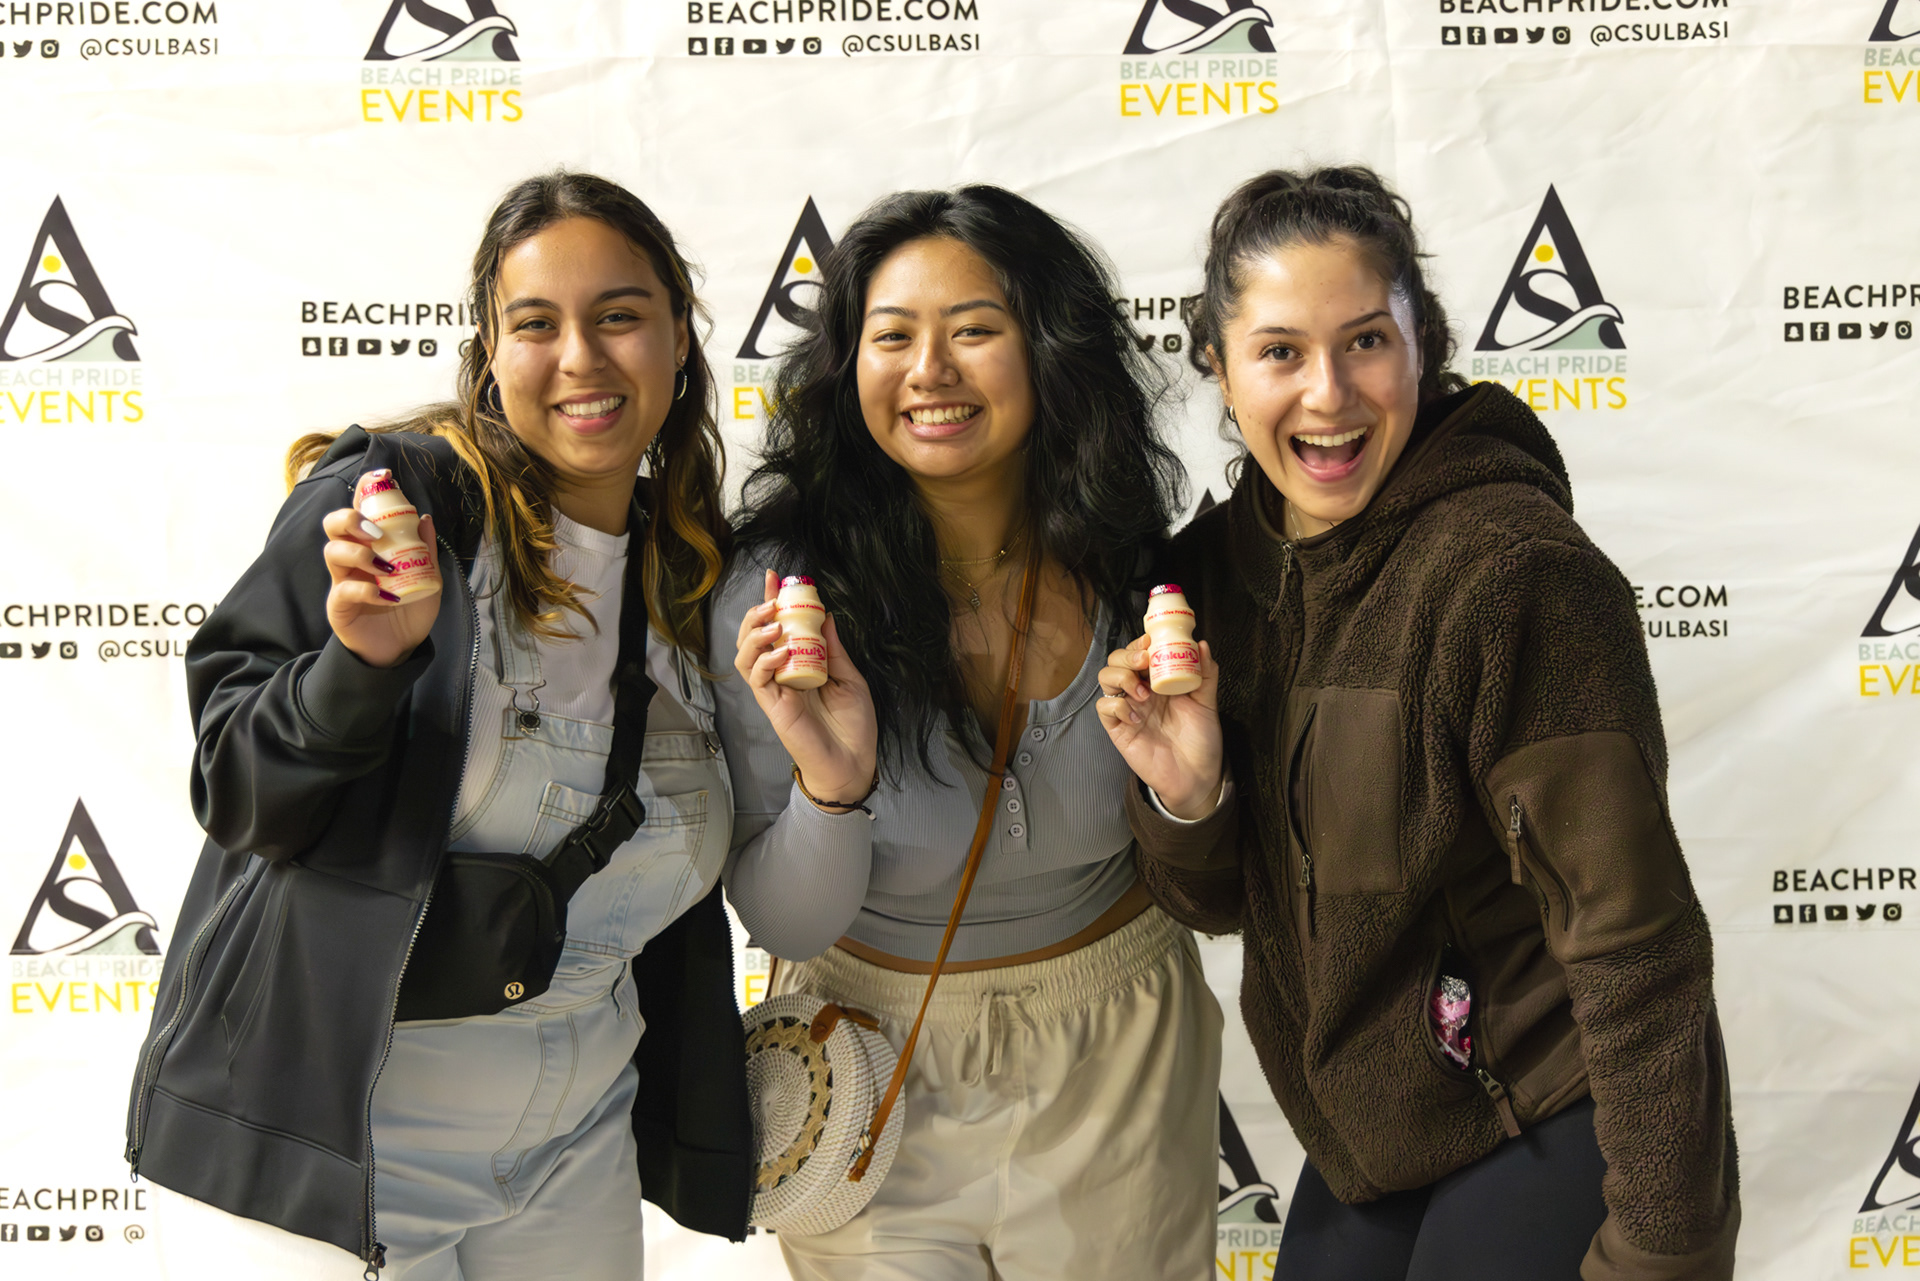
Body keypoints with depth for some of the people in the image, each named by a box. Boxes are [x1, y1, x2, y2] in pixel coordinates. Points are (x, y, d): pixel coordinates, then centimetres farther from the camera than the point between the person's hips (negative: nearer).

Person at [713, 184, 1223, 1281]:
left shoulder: (1129, 570, -12)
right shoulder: (780, 592, -19)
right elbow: (784, 925, -14)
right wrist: (832, 787, -33)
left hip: (1116, 1067, 2)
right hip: (878, 1081, -2)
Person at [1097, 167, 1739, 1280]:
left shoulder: (1515, 572, -24)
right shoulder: (1216, 563, -3)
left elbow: (1638, 952, -22)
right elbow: (1222, 903, 2)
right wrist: (1187, 800, -18)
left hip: (1550, 1135, -6)